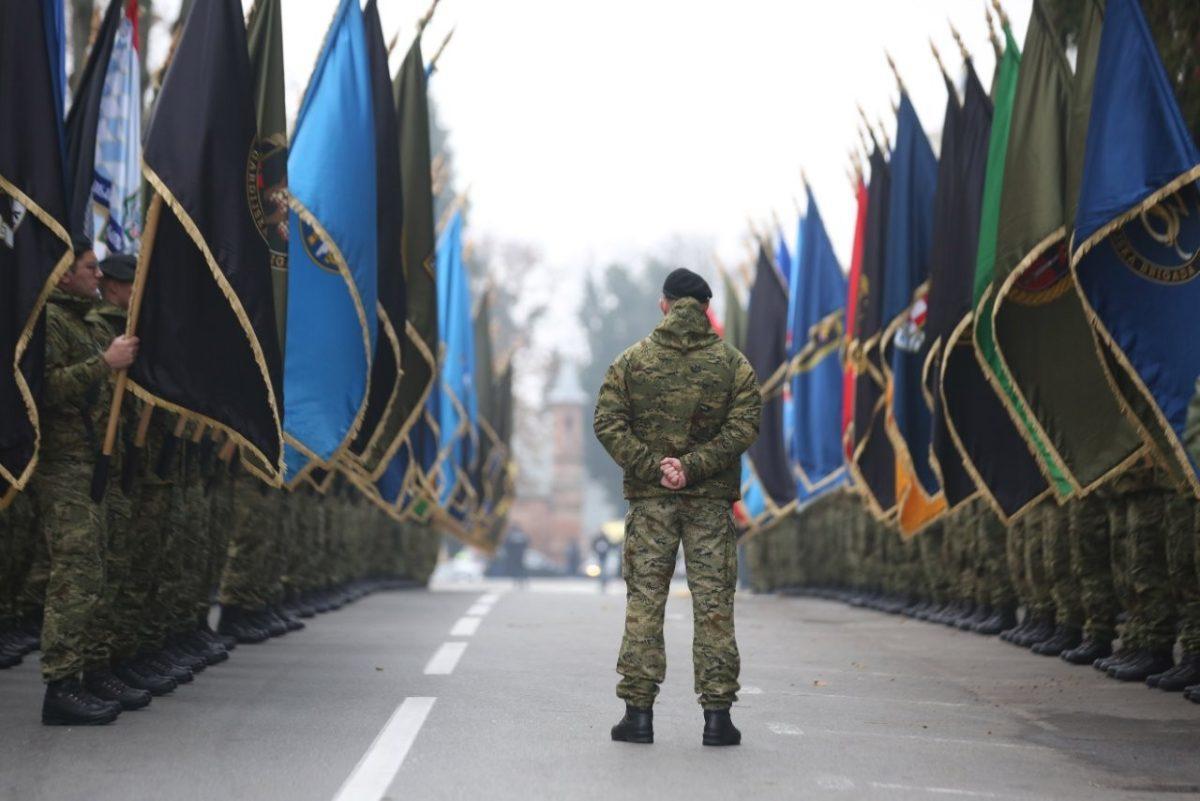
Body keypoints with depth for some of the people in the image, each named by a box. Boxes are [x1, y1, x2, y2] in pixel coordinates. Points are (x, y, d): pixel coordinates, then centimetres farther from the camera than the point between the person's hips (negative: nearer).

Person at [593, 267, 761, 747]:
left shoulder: (633, 361, 3)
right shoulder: (733, 364, 2)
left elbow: (608, 423, -5)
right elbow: (744, 428, -8)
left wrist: (652, 467, -9)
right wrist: (692, 467, -12)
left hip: (649, 498, 0)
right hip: (712, 500, 0)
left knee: (644, 602, 5)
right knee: (713, 606, 3)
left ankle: (638, 711, 4)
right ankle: (717, 715, 3)